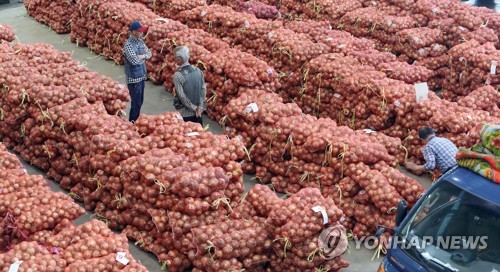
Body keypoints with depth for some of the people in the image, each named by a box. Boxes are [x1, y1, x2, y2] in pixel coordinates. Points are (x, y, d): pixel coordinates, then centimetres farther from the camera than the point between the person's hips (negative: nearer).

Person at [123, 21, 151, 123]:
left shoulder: (140, 41, 5)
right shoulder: (128, 44, -20)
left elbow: (149, 53, 10)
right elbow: (134, 60, -29)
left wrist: (142, 56, -12)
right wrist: (143, 57, -9)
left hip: (141, 76, 8)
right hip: (133, 78, -8)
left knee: (140, 101, 17)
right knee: (136, 103, 0)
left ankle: (136, 121, 31)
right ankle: (133, 123, 12)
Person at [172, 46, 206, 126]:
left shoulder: (178, 75, -16)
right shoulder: (198, 71, -1)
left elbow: (182, 96, -16)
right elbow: (203, 89, -2)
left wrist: (194, 108, -8)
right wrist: (200, 107, -3)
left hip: (184, 114, -5)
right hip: (198, 113, 5)